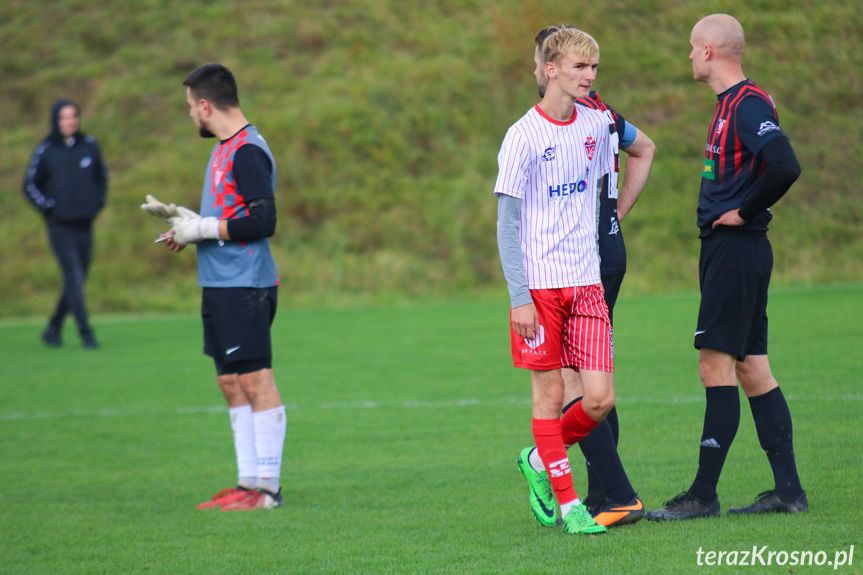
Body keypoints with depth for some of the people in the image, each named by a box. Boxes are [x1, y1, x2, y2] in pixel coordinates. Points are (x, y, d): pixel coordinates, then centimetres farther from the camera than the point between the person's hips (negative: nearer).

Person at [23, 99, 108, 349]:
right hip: (60, 227, -4)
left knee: (78, 281, 8)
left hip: (85, 225, 4)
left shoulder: (89, 145, 4)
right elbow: (30, 185, 5)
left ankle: (53, 329, 23)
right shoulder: (46, 151, -4)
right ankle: (86, 335, -12)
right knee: (73, 278, -12)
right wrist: (48, 208, -5)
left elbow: (102, 176, 20)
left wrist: (98, 202, 9)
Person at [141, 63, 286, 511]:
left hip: (245, 287, -10)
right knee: (231, 383, 10)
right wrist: (182, 217, 18)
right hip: (220, 286, 10)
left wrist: (200, 230, -14)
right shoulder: (225, 149, 17)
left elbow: (263, 222, -20)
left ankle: (267, 486, -5)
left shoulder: (248, 152, -14)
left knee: (255, 381, -7)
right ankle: (249, 482, 14)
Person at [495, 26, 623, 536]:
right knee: (550, 393, 0)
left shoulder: (596, 125, 8)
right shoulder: (524, 136, -8)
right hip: (539, 284, -5)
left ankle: (542, 460, 22)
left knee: (600, 398, -3)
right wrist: (520, 297, -12)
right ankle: (567, 504, 9)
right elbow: (507, 223, -7)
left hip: (586, 283, 5)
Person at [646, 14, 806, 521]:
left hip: (736, 248, -10)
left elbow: (785, 167, -28)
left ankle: (704, 494, -7)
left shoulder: (748, 105, -15)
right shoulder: (732, 104, 16)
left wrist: (744, 212, -17)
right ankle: (789, 490, 10)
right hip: (728, 248, 10)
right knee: (751, 368, 9)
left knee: (717, 366, -9)